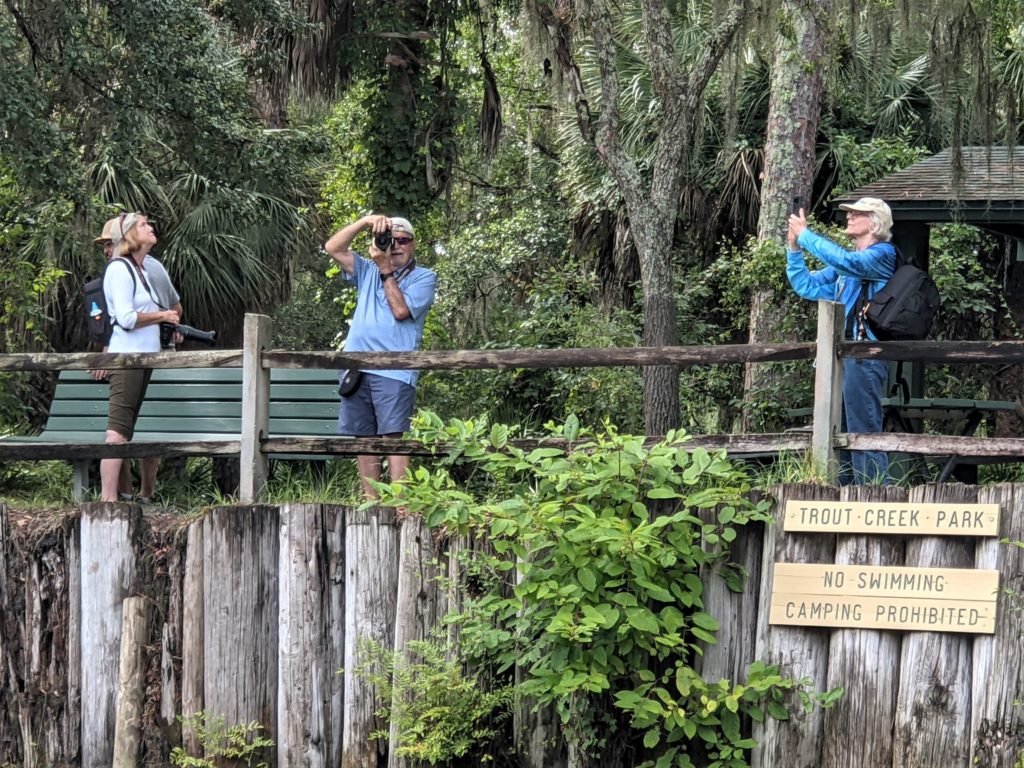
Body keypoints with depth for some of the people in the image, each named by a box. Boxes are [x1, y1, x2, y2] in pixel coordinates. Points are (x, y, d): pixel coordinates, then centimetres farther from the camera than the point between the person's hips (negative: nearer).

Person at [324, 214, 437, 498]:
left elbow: (401, 310, -8)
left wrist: (385, 269, -5)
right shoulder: (369, 271, 23)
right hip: (356, 368, 5)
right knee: (363, 439, 3)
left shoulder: (423, 277, 8)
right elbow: (333, 248, 11)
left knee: (392, 437, -16)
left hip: (393, 371, -5)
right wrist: (365, 222, 0)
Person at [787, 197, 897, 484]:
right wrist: (794, 247, 13)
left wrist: (805, 235, -14)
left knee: (864, 431, -13)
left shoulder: (883, 254, -4)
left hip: (865, 355, -9)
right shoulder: (845, 267, 24)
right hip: (842, 354, 9)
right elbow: (807, 285, 26)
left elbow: (847, 262, -22)